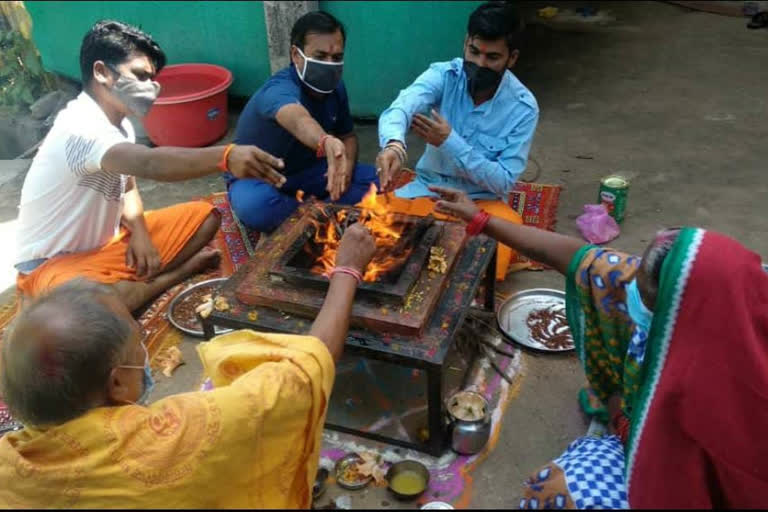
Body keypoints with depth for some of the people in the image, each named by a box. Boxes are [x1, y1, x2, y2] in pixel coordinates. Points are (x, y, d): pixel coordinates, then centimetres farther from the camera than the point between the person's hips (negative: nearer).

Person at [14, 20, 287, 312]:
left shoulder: (119, 123, 3)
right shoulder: (81, 127, -29)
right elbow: (150, 164, -47)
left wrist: (139, 231, -10)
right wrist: (225, 156, -61)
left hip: (107, 242, 9)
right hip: (55, 263, -9)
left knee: (204, 216, 5)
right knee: (113, 298, -43)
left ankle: (133, 282, -8)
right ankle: (181, 270, -12)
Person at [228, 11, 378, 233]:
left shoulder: (336, 87, -8)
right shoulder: (280, 90, -32)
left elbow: (348, 135, 6)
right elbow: (299, 121, -55)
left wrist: (347, 166, -17)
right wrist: (326, 143, -79)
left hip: (307, 171, 6)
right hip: (258, 176, -6)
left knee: (374, 179, -13)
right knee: (255, 207, -41)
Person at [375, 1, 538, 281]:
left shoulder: (523, 107, -14)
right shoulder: (443, 75, -12)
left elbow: (503, 182, -17)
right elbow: (400, 108, -32)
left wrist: (450, 141, -27)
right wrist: (394, 145, -57)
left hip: (481, 200, -1)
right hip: (426, 189, 2)